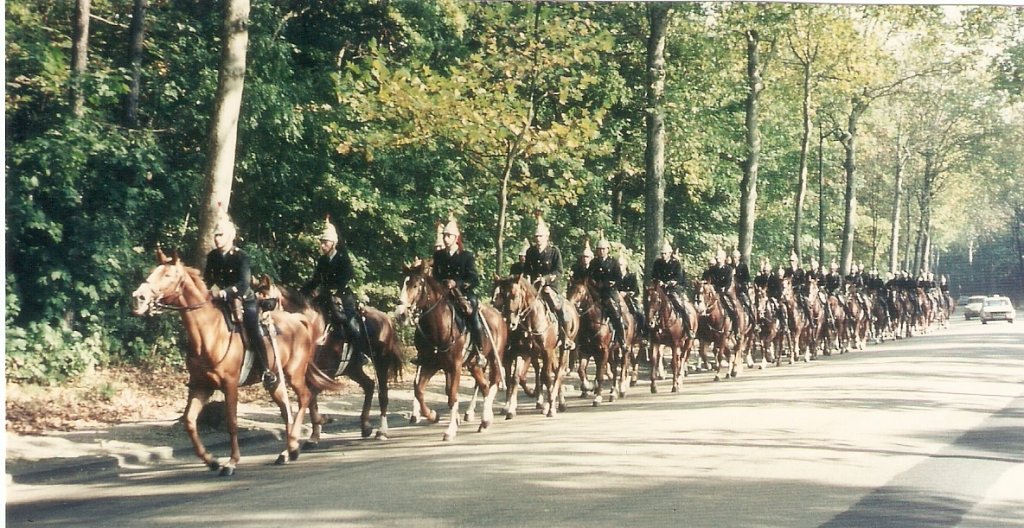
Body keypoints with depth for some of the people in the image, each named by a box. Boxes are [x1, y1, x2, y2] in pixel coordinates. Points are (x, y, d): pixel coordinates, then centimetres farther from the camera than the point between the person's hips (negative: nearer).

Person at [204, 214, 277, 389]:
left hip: (245, 300, -7)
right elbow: (207, 280, 12)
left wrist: (223, 293, -41)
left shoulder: (241, 257, -17)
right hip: (224, 300, 7)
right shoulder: (212, 256, 1)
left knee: (252, 333, -18)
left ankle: (267, 371, -12)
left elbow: (243, 285, -28)